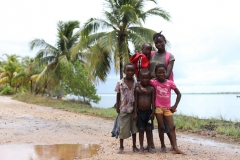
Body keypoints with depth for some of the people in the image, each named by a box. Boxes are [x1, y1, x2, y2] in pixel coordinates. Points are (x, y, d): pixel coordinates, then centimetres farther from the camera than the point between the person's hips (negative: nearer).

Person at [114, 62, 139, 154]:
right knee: (123, 128, 3)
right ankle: (121, 147, 16)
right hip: (124, 109, -2)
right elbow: (118, 96, 2)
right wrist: (117, 107, 1)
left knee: (134, 128, 10)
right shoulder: (120, 83, -4)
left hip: (134, 108, 2)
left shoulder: (136, 83, 0)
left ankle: (134, 146, 21)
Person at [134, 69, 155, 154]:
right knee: (141, 129, 4)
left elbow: (153, 101, -1)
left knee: (149, 129, 8)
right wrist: (135, 113, -4)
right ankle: (141, 147, 12)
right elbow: (135, 101, 0)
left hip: (148, 111, 0)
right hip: (140, 112, 0)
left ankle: (149, 146, 18)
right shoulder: (137, 89, -1)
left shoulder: (151, 89, -1)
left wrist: (153, 112, -6)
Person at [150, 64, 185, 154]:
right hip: (158, 108, -1)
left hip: (168, 108, 1)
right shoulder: (154, 82, -6)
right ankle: (162, 145, 17)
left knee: (172, 127, -6)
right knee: (161, 127, 2)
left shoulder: (170, 83, -4)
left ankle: (175, 147, -8)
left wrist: (175, 106, -1)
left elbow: (179, 94, 3)